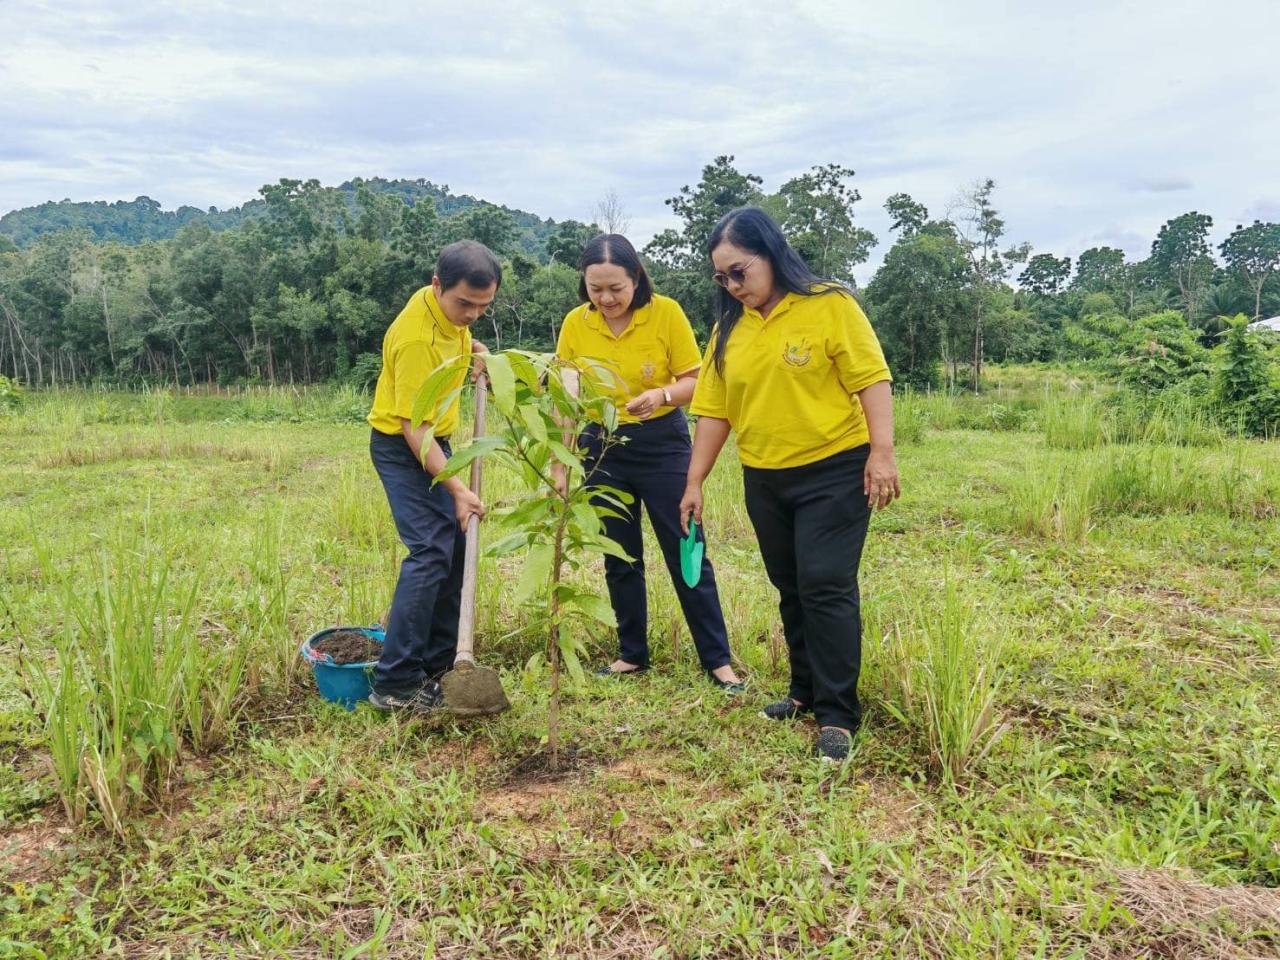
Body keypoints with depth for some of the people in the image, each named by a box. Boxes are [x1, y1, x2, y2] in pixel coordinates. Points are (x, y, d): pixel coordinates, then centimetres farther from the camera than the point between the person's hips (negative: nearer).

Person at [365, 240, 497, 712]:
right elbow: (413, 428, -29)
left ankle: (437, 664, 21)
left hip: (435, 441, 9)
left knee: (455, 547, 10)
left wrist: (472, 348, 7)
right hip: (402, 447, -9)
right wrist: (456, 488, -33)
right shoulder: (417, 339, -29)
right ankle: (395, 683, -12)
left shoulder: (447, 308, -4)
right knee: (430, 552, -18)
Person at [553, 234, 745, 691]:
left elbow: (695, 381, -9)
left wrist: (663, 396, -30)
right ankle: (632, 654, 26)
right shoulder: (575, 324, -6)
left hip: (662, 444, -2)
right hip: (602, 447, 3)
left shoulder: (666, 313, -13)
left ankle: (718, 660, 12)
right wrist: (559, 464, -7)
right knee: (620, 558, 11)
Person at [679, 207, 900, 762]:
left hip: (834, 472, -5)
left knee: (826, 587, -8)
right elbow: (713, 411, 7)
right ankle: (807, 691, 29)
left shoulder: (830, 306, -9)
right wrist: (694, 482, 5)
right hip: (764, 481, 6)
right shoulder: (728, 329, 5)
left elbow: (872, 379, -12)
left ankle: (837, 714, 3)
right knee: (790, 590, 14)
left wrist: (882, 453, -20)